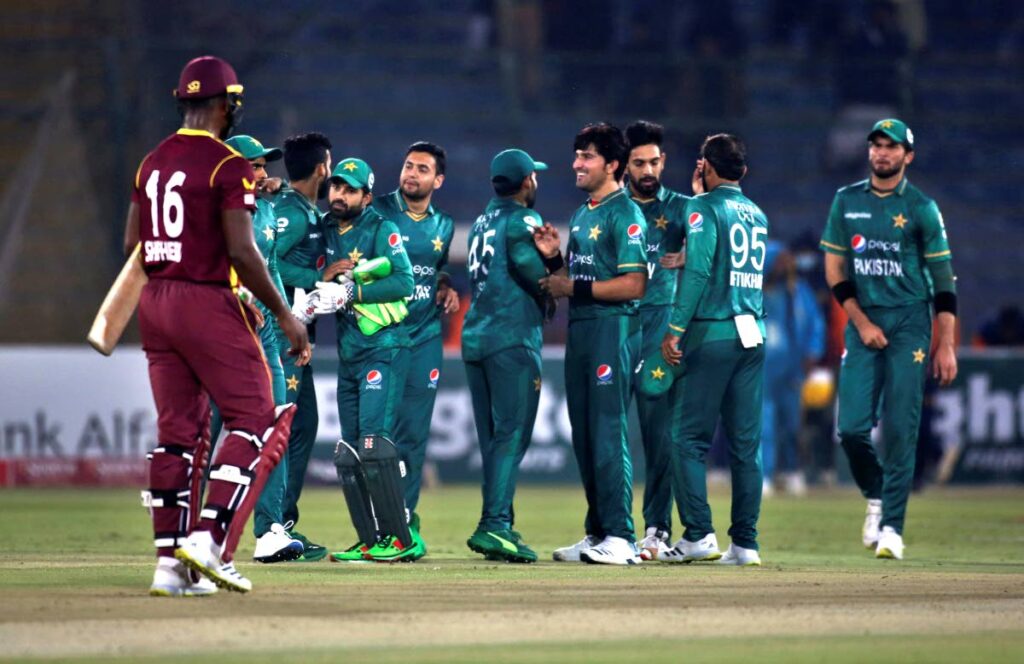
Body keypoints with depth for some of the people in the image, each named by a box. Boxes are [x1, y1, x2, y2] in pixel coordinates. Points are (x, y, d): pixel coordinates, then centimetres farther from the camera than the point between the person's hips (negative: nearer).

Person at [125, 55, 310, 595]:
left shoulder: (152, 162, 11)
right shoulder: (227, 166, -11)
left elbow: (133, 243, 13)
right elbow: (241, 252, -17)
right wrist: (284, 315, -10)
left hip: (154, 304, 8)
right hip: (207, 303, -8)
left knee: (177, 430, 10)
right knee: (258, 420, -1)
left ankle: (170, 563, 7)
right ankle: (210, 539, -13)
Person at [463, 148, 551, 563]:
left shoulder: (482, 222, 19)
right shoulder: (522, 219, -4)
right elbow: (523, 255, -21)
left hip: (474, 338, 8)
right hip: (513, 339, -8)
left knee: (493, 438, 11)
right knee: (512, 435, -10)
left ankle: (498, 528, 11)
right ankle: (494, 526, -20)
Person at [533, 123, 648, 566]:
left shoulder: (625, 215, -9)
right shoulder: (582, 215, 19)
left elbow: (633, 285, -17)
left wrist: (575, 287, -15)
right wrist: (554, 258, 5)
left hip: (613, 329, -9)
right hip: (579, 330, 9)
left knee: (608, 433, -12)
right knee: (584, 437, 10)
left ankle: (620, 537, -12)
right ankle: (597, 533, 15)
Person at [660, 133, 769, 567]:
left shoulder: (704, 208, -4)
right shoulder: (756, 214, 16)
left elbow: (698, 270, -14)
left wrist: (675, 330, -15)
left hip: (712, 335, -6)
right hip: (753, 335, 6)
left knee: (689, 437, -3)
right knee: (746, 443, 5)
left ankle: (699, 534, -11)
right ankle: (745, 543, 4)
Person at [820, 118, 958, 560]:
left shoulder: (921, 208, 2)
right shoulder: (846, 202, 10)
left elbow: (944, 281, 1)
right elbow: (834, 269, 8)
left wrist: (945, 345, -6)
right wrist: (861, 322, -4)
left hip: (908, 324, -2)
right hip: (862, 322, 2)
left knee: (900, 431, -8)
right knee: (851, 428, -6)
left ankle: (891, 527, -4)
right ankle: (876, 498, 21)